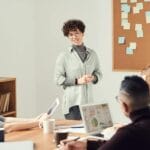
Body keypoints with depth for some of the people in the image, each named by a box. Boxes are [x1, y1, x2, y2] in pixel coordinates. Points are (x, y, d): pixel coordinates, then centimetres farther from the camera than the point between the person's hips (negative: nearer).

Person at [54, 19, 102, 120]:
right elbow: (58, 79, -3)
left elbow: (98, 73, 19)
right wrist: (77, 81, -11)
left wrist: (93, 78, -3)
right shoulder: (64, 56, -1)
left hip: (89, 101, 4)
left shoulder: (92, 54, 9)